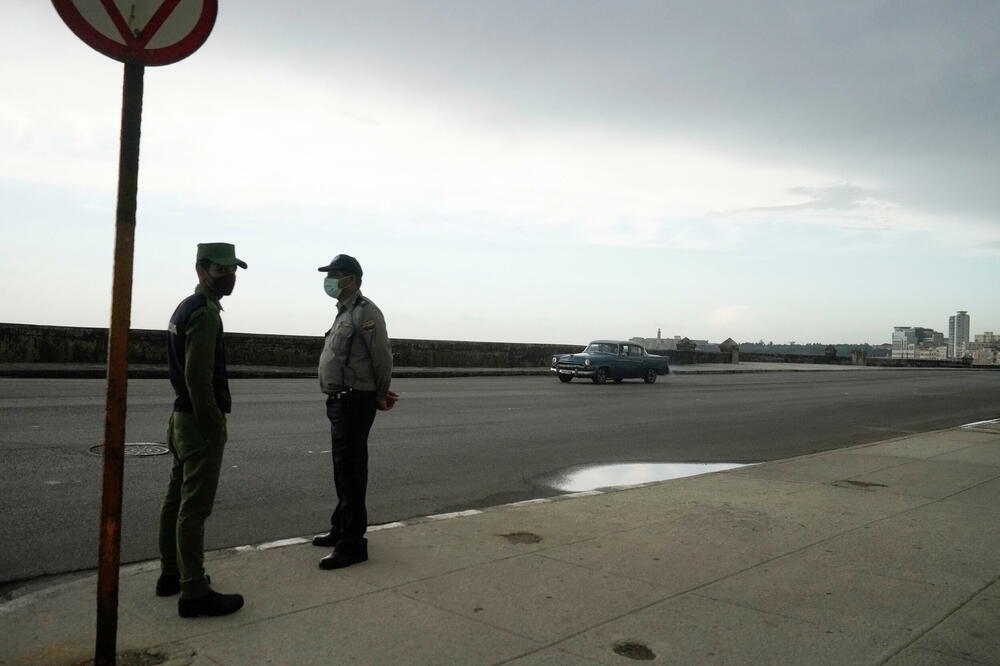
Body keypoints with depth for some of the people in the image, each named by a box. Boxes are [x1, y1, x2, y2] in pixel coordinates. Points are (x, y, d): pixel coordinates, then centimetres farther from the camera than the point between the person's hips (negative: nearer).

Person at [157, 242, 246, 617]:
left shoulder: (186, 308, 16)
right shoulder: (205, 313, -16)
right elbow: (198, 376, -24)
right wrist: (213, 428, -20)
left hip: (183, 417, 11)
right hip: (200, 421, -11)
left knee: (177, 499, 16)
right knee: (195, 507, -7)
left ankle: (171, 573, 27)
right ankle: (194, 592, -2)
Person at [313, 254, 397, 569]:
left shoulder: (365, 312, -14)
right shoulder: (344, 313, 17)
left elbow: (382, 357, -17)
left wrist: (380, 396, -5)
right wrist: (378, 394, 10)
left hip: (354, 403, -10)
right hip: (340, 401, 10)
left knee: (351, 472, -7)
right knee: (343, 470, 19)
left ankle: (352, 543, -1)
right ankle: (341, 529, 32)